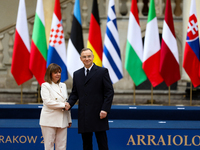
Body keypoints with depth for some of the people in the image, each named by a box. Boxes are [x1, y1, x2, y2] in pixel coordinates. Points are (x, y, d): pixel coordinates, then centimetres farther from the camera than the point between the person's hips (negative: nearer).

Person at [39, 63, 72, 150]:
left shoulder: (63, 86, 17)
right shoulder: (45, 86, -1)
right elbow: (47, 101, -13)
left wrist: (69, 120, 18)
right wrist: (62, 105, -14)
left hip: (62, 121, 5)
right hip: (49, 121, -5)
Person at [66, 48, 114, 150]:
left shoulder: (102, 72, 0)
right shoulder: (77, 74, 14)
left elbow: (109, 92, -3)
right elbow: (74, 93, 16)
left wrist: (105, 109, -13)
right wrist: (69, 104, -4)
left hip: (98, 115, -4)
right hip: (84, 116, 5)